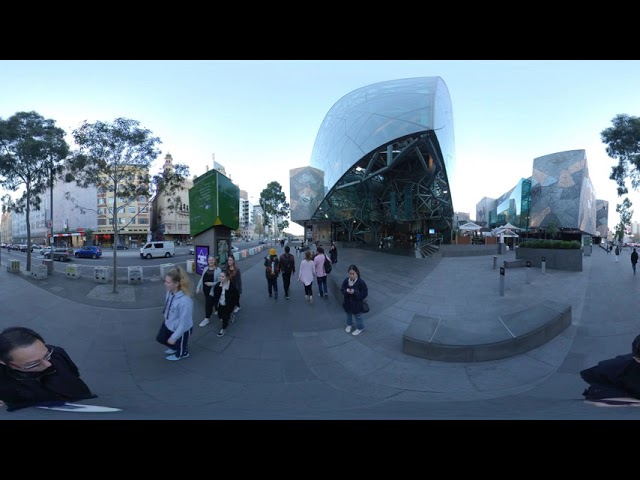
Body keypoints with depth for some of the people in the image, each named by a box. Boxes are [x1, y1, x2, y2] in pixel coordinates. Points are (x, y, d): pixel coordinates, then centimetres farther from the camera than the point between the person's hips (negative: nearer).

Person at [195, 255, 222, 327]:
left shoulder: (218, 270, -16)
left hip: (212, 290, -6)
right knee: (210, 303, 19)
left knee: (208, 304, -1)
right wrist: (198, 287, 8)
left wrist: (211, 284, -26)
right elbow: (202, 279, 10)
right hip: (205, 289, 6)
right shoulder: (206, 268, 4)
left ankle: (207, 319, 12)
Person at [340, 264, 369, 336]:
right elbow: (342, 289, -2)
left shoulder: (361, 282, -24)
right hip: (348, 302, 4)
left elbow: (365, 293, -20)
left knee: (358, 316, 14)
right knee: (348, 314, 26)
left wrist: (355, 292, -31)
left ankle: (360, 328, 38)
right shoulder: (346, 280, -12)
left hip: (357, 303, -4)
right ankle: (349, 325, 52)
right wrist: (346, 291, -25)